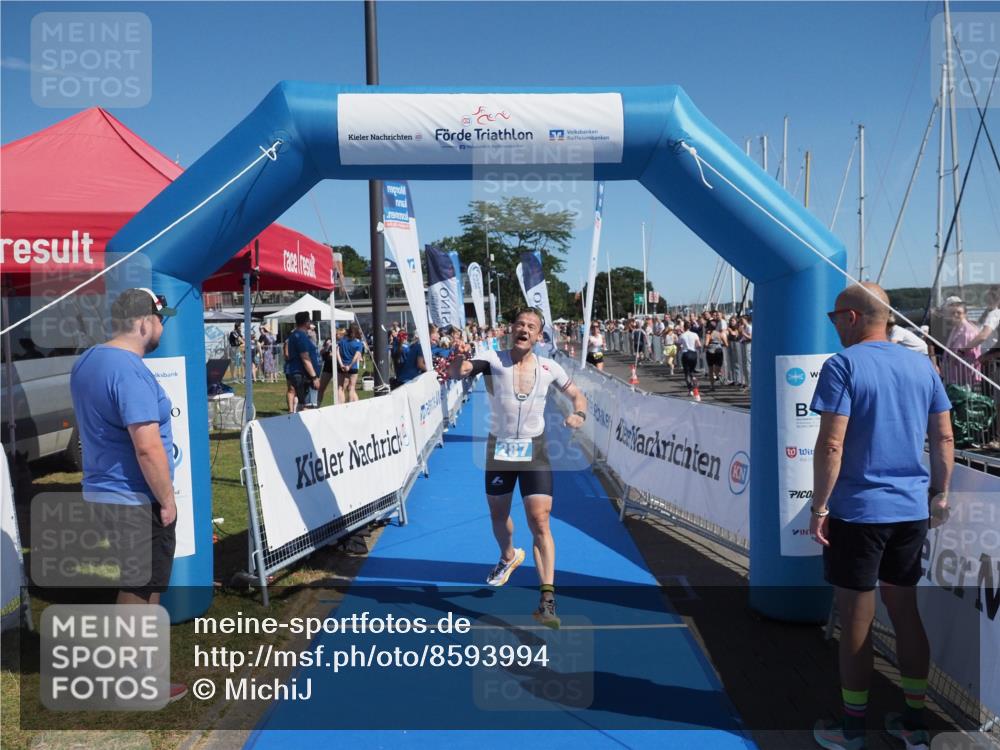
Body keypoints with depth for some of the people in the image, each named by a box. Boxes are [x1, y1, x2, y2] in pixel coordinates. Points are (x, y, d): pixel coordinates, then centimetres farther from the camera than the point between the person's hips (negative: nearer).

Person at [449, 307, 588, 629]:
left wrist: (579, 413, -12)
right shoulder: (494, 359, -9)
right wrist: (460, 366, -48)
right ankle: (509, 557, 51)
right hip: (499, 449, 1)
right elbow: (455, 372, -23)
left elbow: (577, 394, 11)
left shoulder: (549, 368, -3)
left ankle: (547, 598, -7)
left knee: (540, 523, -11)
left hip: (534, 451, -1)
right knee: (498, 516, 18)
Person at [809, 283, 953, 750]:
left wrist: (818, 507, -11)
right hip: (912, 510, 6)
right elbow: (944, 438, 9)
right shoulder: (922, 365, 7)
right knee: (905, 611, 17)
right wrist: (941, 493, 19)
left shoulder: (843, 365, -12)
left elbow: (831, 444, -18)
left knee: (856, 621, 5)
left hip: (857, 512, -6)